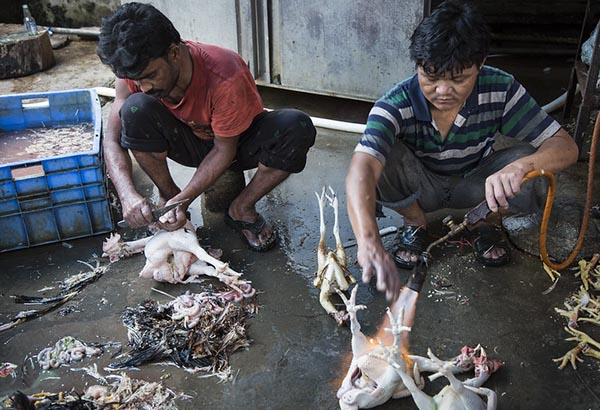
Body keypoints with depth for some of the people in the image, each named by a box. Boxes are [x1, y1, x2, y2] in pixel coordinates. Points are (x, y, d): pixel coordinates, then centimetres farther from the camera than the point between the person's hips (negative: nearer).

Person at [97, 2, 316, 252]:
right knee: (135, 109, -29)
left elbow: (224, 150, -24)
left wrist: (183, 200, -33)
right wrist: (127, 194, -36)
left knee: (297, 127, -33)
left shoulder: (226, 76, -34)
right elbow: (112, 141, -17)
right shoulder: (136, 73, -21)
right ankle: (166, 194, -5)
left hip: (238, 143, -2)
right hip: (190, 143, 2)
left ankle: (241, 209, -12)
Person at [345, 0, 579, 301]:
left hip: (474, 186, 2)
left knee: (531, 163, -28)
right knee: (385, 156, -34)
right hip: (421, 190, -1)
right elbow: (362, 169, -47)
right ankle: (415, 223, -2)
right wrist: (368, 242, -65)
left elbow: (566, 146, -22)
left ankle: (483, 223, 3)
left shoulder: (501, 89, -22)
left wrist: (520, 166, -46)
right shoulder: (396, 104, -30)